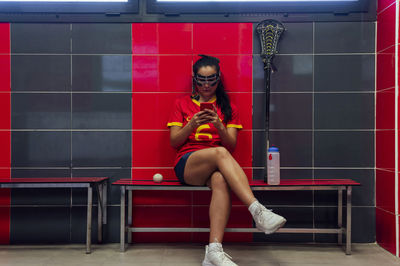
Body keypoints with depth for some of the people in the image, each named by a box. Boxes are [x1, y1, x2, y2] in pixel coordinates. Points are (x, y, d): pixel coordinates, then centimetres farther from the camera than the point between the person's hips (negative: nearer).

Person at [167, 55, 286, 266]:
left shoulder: (227, 108, 19)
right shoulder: (182, 103, 17)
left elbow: (231, 145, 7)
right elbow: (174, 142, 8)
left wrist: (219, 126, -13)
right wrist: (192, 125, -10)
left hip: (217, 167, 1)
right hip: (187, 164, -1)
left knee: (221, 180, -38)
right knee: (219, 153, -36)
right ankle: (258, 211, -46)